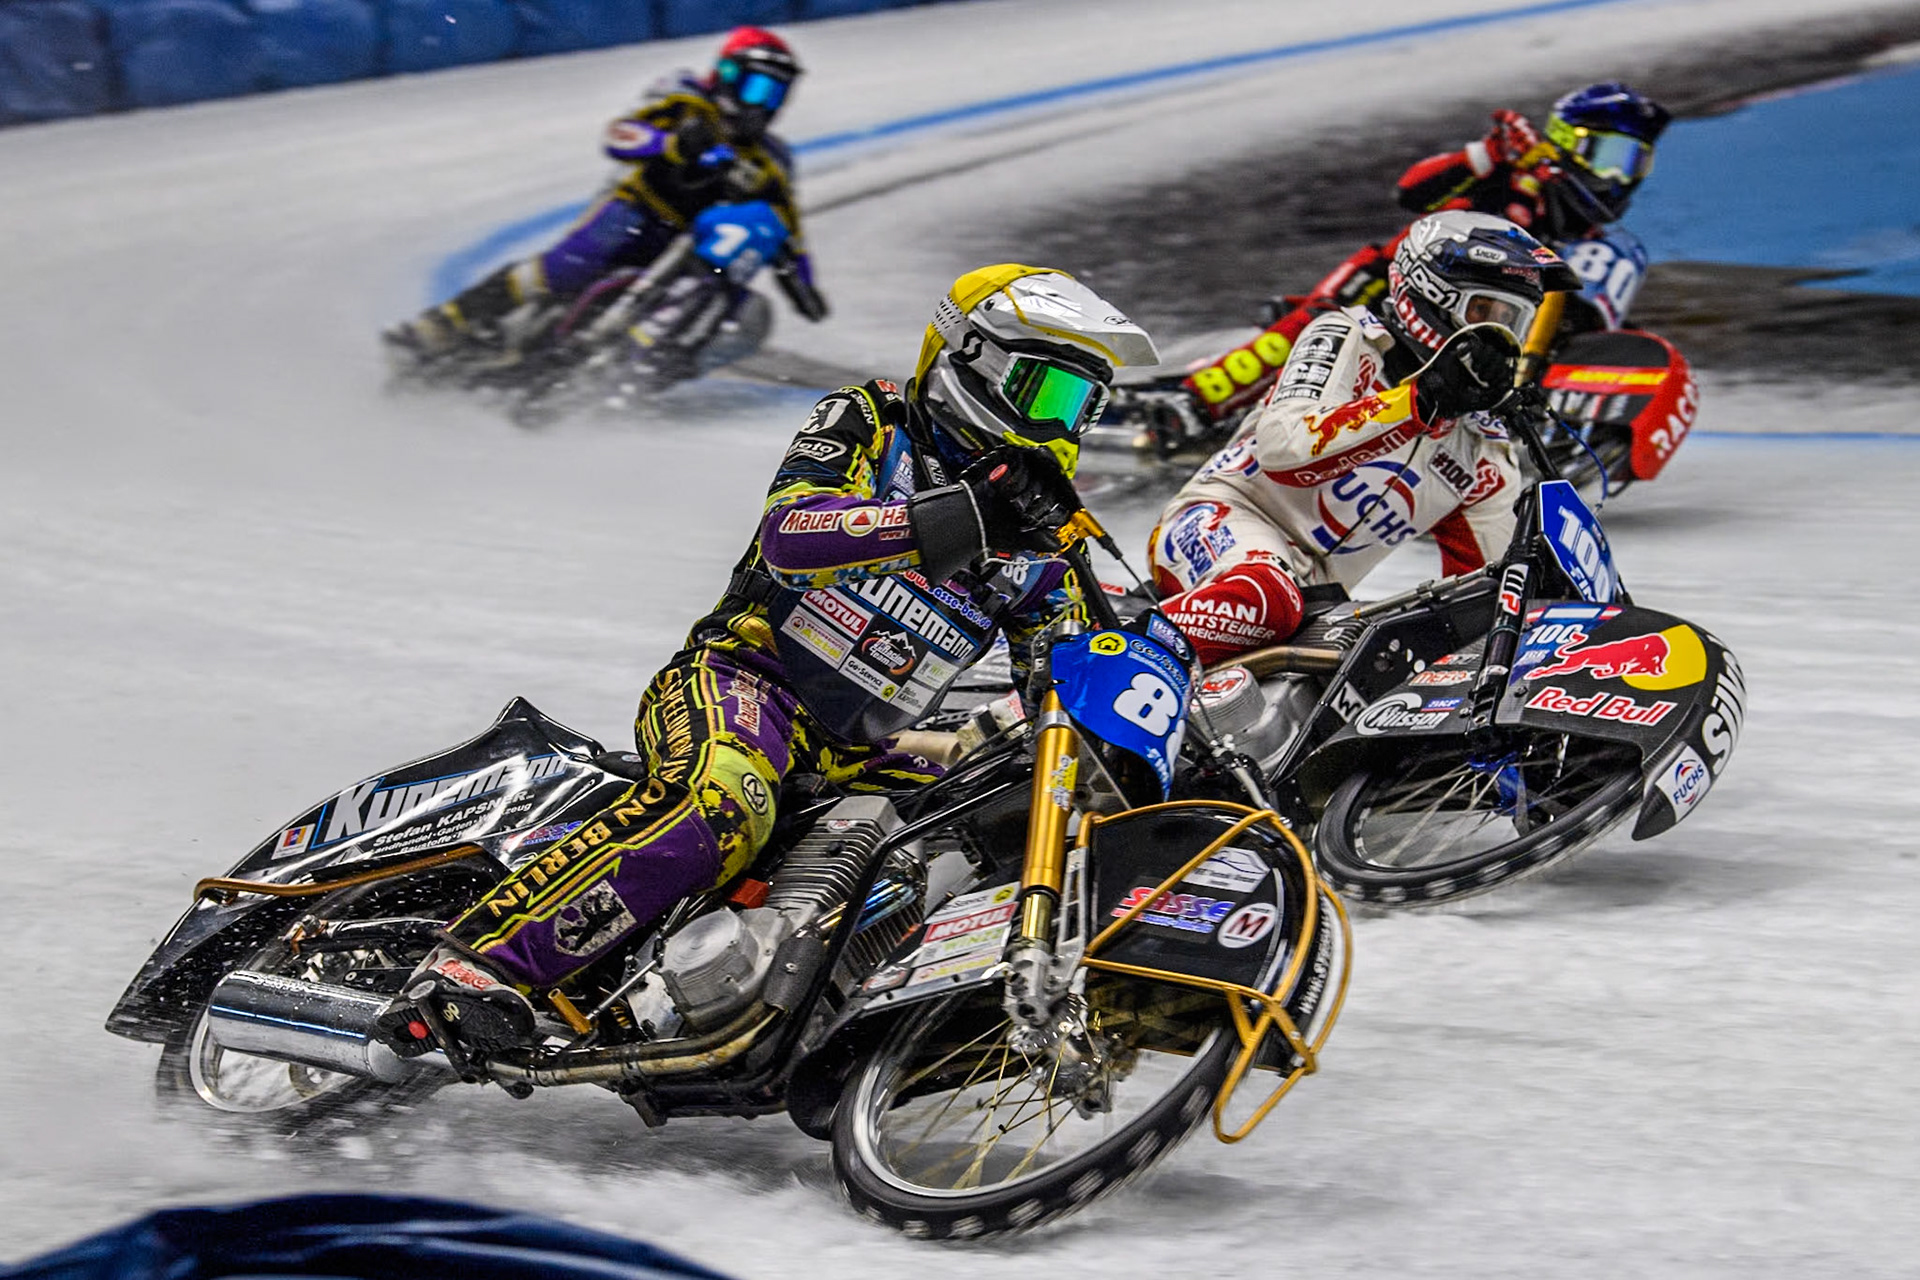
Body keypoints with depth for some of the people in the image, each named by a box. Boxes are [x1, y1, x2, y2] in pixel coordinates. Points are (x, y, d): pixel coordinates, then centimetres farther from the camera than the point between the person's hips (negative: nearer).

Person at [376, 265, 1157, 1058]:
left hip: (858, 752, 7)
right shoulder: (868, 422, 0)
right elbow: (790, 533, -20)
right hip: (747, 676, -7)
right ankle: (476, 959, -40)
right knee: (720, 806, -38)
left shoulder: (1034, 545, 16)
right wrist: (968, 519, -29)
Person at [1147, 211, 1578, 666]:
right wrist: (1418, 401, -23)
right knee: (1265, 600, -40)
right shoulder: (1349, 338, -3)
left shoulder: (1486, 457, 14)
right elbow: (1283, 447, -21)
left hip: (1316, 596, 7)